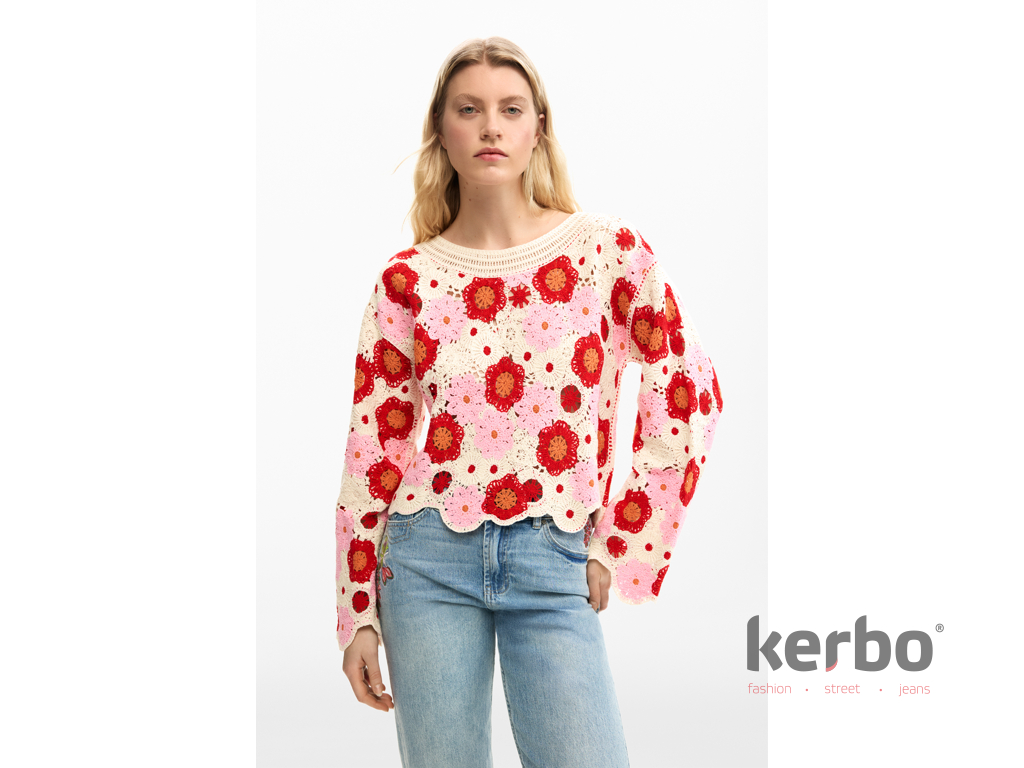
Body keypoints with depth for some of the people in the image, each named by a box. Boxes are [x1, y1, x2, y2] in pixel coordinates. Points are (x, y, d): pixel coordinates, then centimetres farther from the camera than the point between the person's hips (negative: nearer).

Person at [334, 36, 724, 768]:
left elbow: (690, 401, 2)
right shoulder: (407, 280, 2)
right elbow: (373, 449, 5)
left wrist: (617, 545, 0)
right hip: (430, 560, 1)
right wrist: (357, 614, 5)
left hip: (553, 566, -1)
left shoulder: (609, 252, -1)